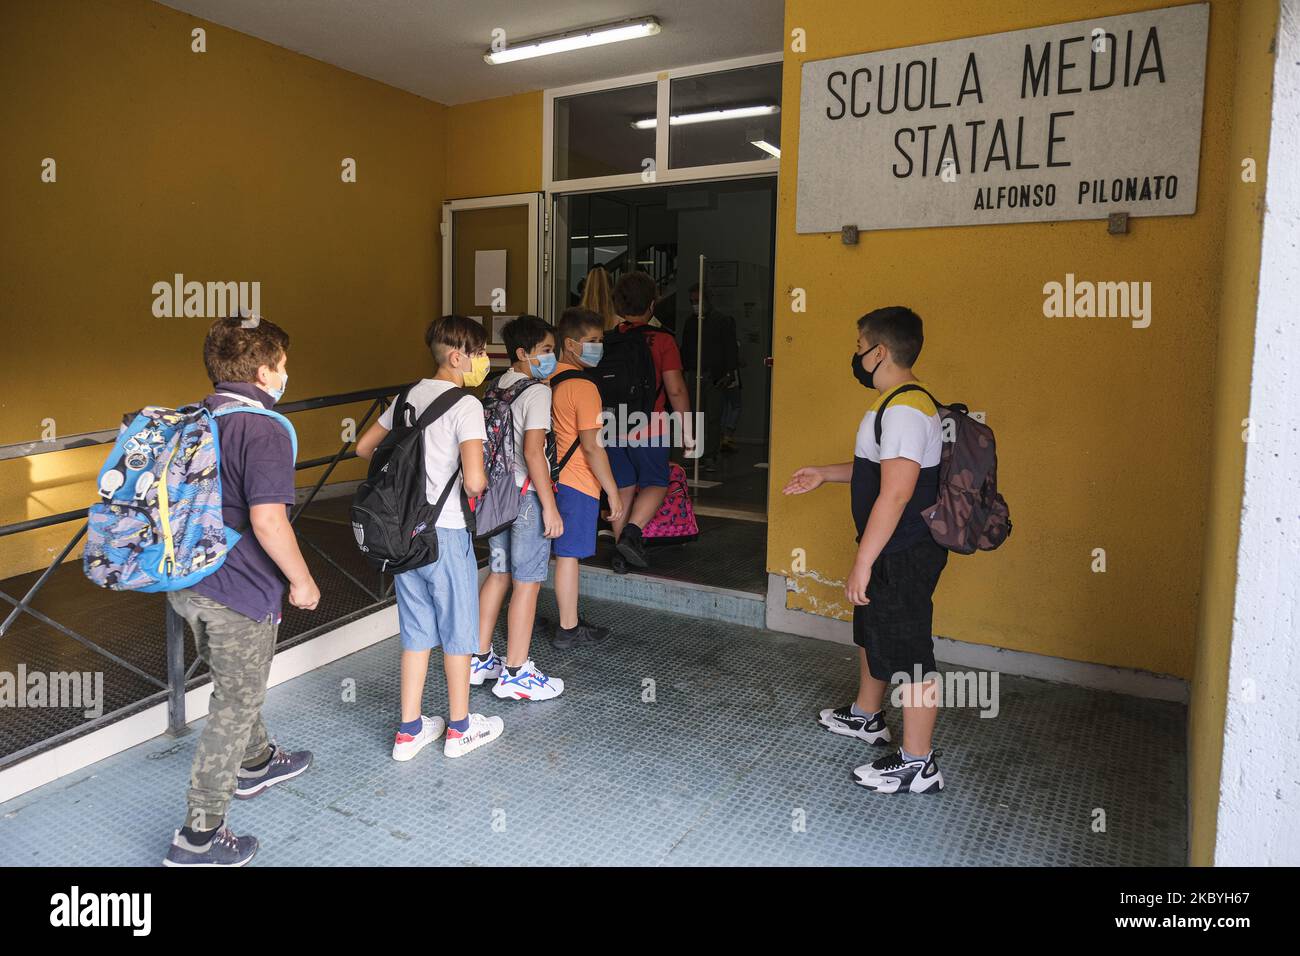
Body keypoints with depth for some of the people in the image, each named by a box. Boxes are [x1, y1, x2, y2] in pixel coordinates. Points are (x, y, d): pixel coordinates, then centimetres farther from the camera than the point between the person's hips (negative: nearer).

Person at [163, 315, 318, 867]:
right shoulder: (264, 431, -20)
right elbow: (267, 519, -29)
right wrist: (302, 580, -16)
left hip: (188, 585, 9)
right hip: (238, 593, -9)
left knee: (239, 686, 28)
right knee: (234, 707, 5)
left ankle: (256, 764, 50)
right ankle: (200, 837, 14)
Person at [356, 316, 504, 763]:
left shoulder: (411, 397, 8)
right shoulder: (465, 406, -15)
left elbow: (364, 448, 17)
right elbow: (473, 481, -25)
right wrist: (481, 485, -3)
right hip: (446, 533, -7)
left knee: (416, 630, 16)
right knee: (457, 630, 10)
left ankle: (410, 729, 25)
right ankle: (460, 728, 24)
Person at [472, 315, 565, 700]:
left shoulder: (496, 386, 10)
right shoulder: (536, 392, -16)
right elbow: (533, 452, -22)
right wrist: (550, 506, -19)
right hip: (527, 495, -9)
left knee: (498, 574, 17)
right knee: (527, 582, 0)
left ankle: (479, 659, 27)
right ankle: (515, 674, 7)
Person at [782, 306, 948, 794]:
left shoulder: (904, 410, -23)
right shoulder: (898, 404, 11)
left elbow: (895, 493, -28)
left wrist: (863, 562, -26)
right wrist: (825, 473, 22)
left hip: (904, 554, -11)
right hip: (895, 550, 11)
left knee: (907, 653, -1)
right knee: (872, 630, 25)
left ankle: (918, 763, 12)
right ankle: (867, 716, 45)